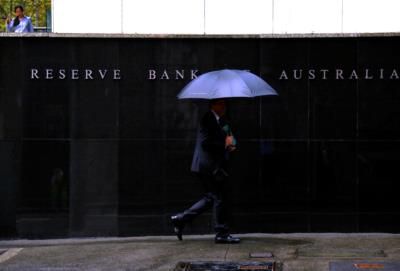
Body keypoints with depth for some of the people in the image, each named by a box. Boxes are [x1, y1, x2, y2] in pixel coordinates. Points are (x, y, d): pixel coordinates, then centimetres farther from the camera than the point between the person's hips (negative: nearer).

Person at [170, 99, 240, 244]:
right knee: (219, 198, -3)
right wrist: (224, 144, -15)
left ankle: (180, 219, 16)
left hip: (216, 165, 10)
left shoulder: (221, 121, 18)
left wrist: (229, 144, 2)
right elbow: (205, 142, -21)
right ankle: (222, 234, 4)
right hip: (210, 166, -10)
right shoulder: (207, 120, -13)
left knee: (211, 198, 14)